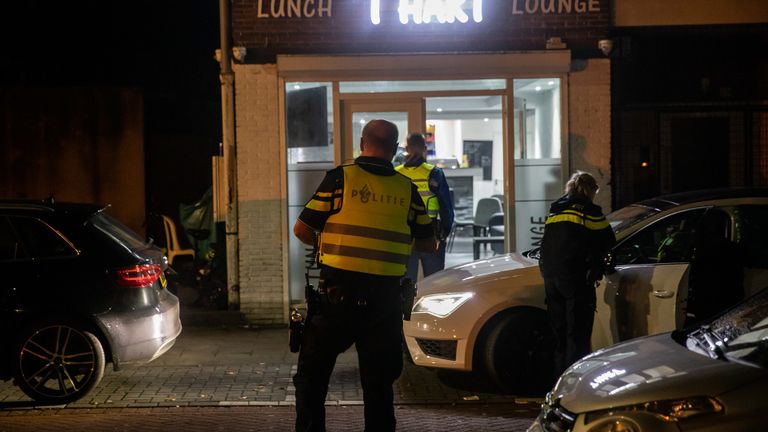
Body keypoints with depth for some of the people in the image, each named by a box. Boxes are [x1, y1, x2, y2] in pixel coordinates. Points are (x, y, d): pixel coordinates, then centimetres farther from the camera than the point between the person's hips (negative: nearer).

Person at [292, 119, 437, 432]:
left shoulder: (340, 177, -4)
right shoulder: (407, 189, 5)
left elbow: (302, 230, -3)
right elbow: (428, 244, 12)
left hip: (338, 292, -2)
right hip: (385, 297, 3)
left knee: (312, 371, 11)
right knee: (378, 379, 13)